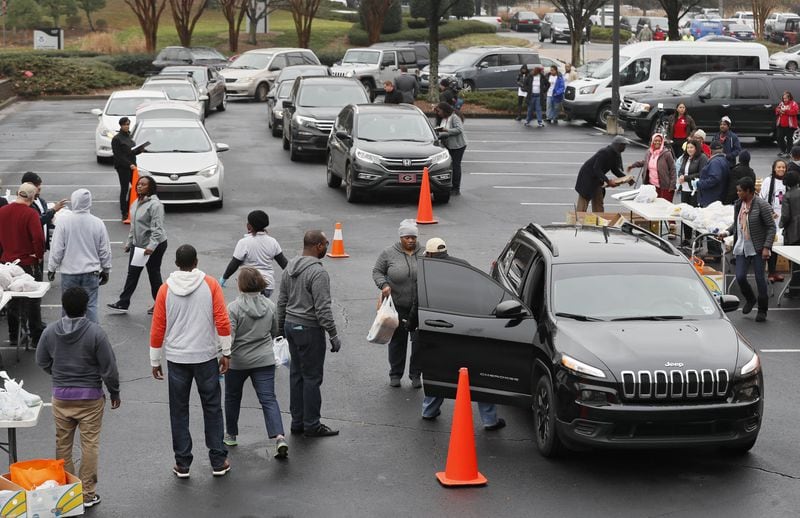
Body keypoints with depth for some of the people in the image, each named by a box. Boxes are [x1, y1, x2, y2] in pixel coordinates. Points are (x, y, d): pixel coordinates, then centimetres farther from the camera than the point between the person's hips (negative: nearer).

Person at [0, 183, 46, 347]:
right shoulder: (30, 214, -18)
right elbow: (38, 238, -25)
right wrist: (39, 255, -9)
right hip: (28, 263, -5)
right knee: (33, 302, 5)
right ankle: (36, 337, 9)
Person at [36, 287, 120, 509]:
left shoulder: (50, 332, -4)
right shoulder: (96, 333, -16)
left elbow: (42, 362, 9)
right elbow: (109, 367, -11)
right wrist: (114, 392, 4)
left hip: (60, 396, 3)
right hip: (90, 397, -3)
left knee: (63, 444, 14)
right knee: (90, 444, 4)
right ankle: (87, 494, 8)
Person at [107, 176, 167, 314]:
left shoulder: (155, 204, -20)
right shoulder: (136, 203, 9)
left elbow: (157, 228, -25)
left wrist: (151, 246, -32)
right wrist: (129, 242, 20)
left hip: (155, 246, -8)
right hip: (138, 244, 8)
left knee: (154, 274, 4)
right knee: (132, 273, 9)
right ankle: (123, 303, 12)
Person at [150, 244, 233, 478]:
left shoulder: (166, 289, -2)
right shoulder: (210, 285, -5)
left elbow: (157, 328, 0)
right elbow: (222, 321, -8)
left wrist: (155, 361, 10)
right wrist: (226, 353, 1)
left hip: (176, 359, 1)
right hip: (206, 356, 0)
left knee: (179, 412, 10)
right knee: (212, 408, 11)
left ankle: (182, 464, 13)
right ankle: (218, 462, 13)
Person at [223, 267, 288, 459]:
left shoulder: (234, 308, -15)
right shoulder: (270, 306, 1)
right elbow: (276, 332, 13)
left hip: (237, 362, -3)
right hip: (264, 360, 3)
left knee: (232, 397, 19)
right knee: (268, 399, -1)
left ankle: (231, 435, 32)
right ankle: (279, 437, -18)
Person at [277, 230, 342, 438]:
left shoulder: (290, 268, 8)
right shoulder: (317, 272, -19)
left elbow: (282, 301, 15)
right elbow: (322, 308, -21)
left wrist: (281, 326, 23)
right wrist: (333, 335, -16)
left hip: (291, 326, 9)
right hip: (309, 329, -9)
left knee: (296, 374, 14)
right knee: (312, 378, -2)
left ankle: (297, 422, 19)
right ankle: (311, 425, 3)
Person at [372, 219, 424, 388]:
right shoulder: (389, 253, -2)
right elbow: (377, 271, 4)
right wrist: (383, 285, -14)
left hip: (420, 305, 1)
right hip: (397, 304, -1)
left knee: (419, 340, -1)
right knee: (397, 340, 7)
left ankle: (415, 375, 11)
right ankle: (395, 374, 19)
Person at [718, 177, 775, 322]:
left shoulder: (761, 205, -13)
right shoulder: (738, 204, 6)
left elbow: (771, 227, -11)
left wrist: (767, 247, -17)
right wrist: (727, 232, 2)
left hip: (757, 249, -5)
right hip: (742, 248, 5)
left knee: (760, 278, 1)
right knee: (740, 277, -1)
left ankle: (762, 310, 15)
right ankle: (750, 299, 29)